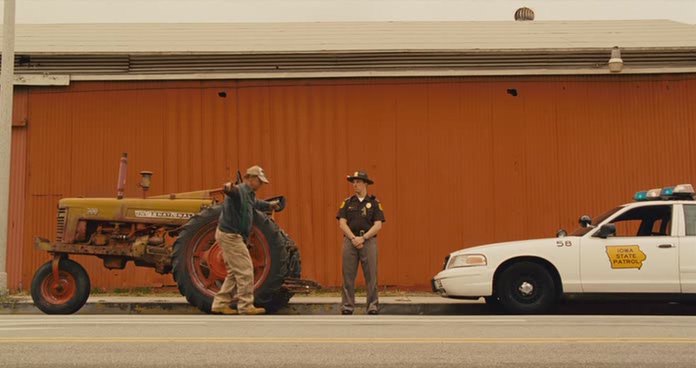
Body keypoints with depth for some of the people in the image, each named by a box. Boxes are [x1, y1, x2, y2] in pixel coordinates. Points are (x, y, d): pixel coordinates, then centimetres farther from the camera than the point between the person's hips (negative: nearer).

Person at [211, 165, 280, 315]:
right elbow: (233, 191, -42)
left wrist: (269, 205, 53)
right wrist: (229, 188, -65)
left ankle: (220, 304, 19)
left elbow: (255, 203, 41)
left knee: (235, 272, 16)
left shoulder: (249, 194, 16)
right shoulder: (240, 190, -16)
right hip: (230, 235, -11)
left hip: (233, 236, 11)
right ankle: (246, 307, -3)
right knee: (245, 271, -8)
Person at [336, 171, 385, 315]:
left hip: (369, 241, -2)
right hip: (350, 241, 2)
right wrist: (354, 238, -11)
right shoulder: (347, 202, 9)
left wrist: (363, 238, -13)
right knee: (348, 276, 0)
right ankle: (347, 307, 4)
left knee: (371, 275, -3)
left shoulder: (374, 203, 5)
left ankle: (373, 307, 1)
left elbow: (378, 225, -3)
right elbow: (342, 223, 2)